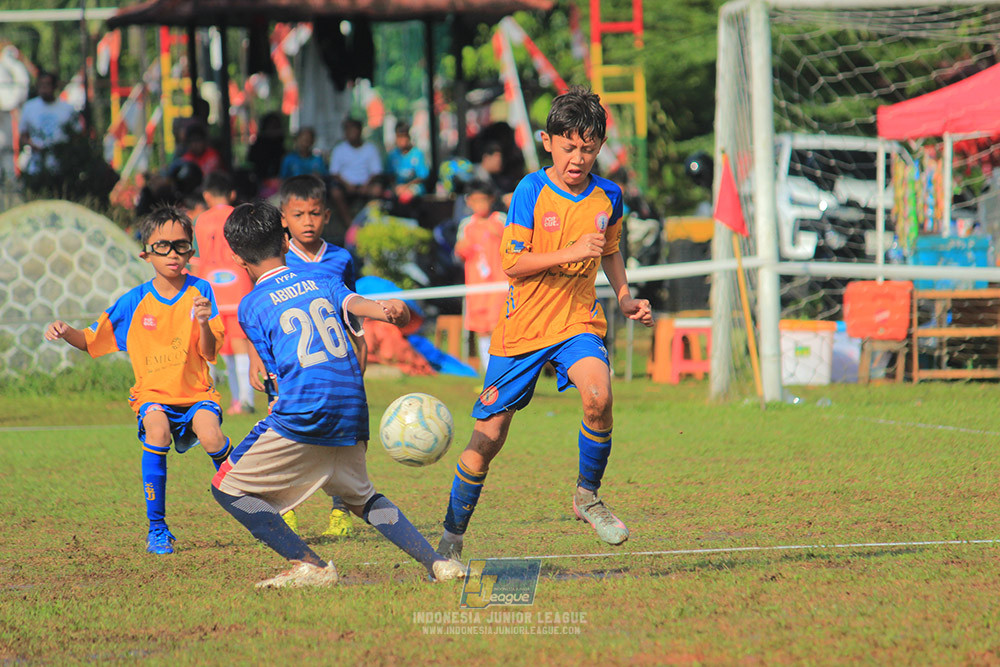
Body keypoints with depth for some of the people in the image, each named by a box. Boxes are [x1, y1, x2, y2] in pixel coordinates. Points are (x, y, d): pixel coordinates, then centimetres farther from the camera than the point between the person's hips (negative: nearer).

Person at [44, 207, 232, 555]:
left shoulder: (200, 291, -3)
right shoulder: (135, 302, -1)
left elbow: (210, 353, -9)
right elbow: (92, 340, 7)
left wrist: (204, 323, -29)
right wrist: (66, 332, -14)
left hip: (196, 392, 0)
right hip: (152, 393, 0)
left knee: (211, 436, -30)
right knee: (157, 430, -32)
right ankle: (157, 528, -19)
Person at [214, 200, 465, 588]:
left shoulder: (252, 306, 6)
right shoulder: (320, 279, 16)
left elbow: (279, 371, 4)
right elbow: (352, 302, -7)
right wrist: (385, 310, -26)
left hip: (302, 416, -6)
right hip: (352, 414, 6)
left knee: (226, 488, 5)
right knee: (360, 496, 28)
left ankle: (310, 566, -5)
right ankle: (436, 562, 11)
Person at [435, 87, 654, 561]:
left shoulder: (607, 197, 2)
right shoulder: (531, 192, -10)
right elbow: (513, 265, -14)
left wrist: (625, 297, 7)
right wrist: (571, 253, -25)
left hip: (578, 322, 2)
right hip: (523, 327, -2)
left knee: (598, 394, -30)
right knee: (488, 438, 0)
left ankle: (587, 497, -8)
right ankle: (452, 537, 18)